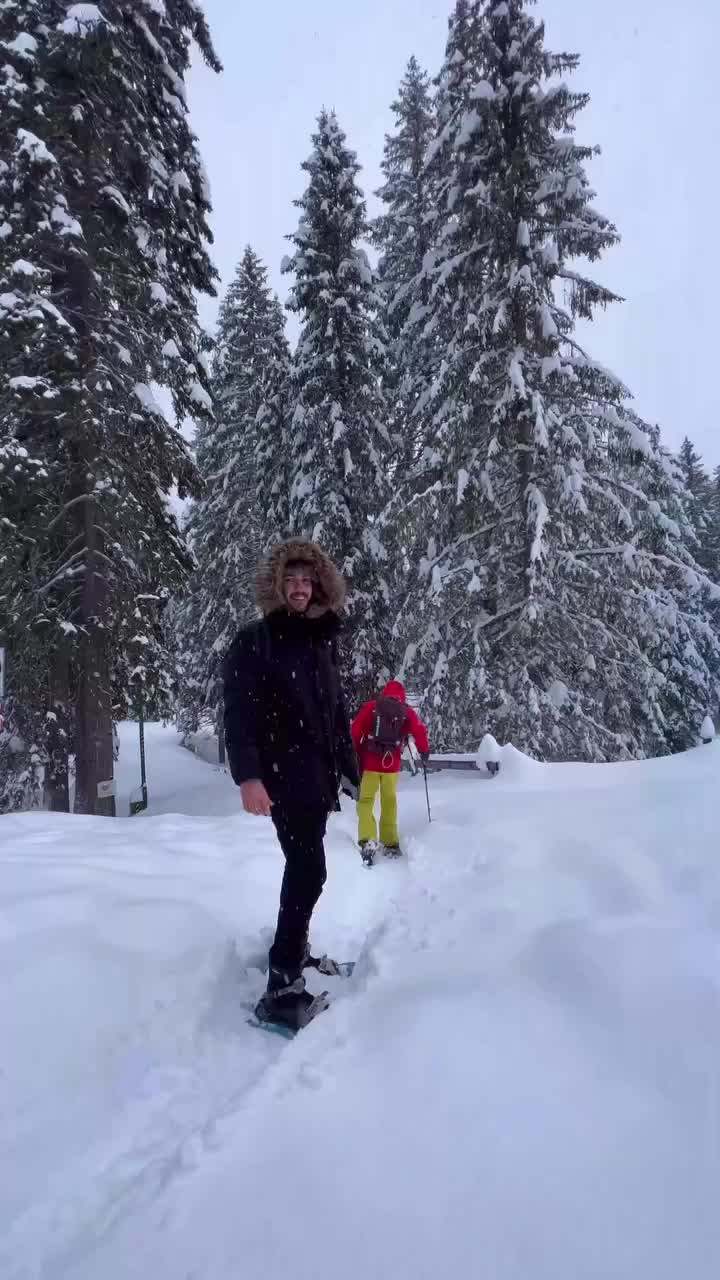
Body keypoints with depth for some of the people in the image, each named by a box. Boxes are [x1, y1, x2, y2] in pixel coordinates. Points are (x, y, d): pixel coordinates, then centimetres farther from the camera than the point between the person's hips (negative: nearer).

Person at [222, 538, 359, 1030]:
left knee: (304, 867, 16)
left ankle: (293, 948, 33)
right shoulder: (255, 642, -8)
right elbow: (239, 712, -16)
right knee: (310, 870, -15)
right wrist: (248, 776, -27)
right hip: (283, 774, -7)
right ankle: (282, 986, -11)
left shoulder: (323, 642, 13)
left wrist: (349, 767, 20)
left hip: (319, 773, 7)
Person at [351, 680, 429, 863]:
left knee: (365, 800, 3)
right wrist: (424, 751, 17)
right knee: (389, 802, 15)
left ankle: (367, 840, -16)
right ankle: (390, 843, 18)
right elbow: (420, 731, 0)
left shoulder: (370, 706, 4)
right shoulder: (407, 712, 5)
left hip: (368, 762, -1)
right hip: (391, 764, 1)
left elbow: (355, 730, -2)